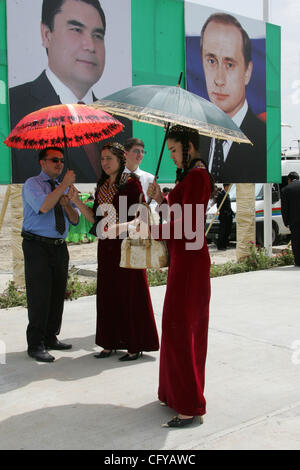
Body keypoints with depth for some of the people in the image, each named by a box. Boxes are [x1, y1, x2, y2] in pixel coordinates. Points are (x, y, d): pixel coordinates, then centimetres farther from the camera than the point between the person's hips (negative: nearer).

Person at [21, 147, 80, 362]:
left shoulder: (61, 188, 17)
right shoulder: (32, 184, -2)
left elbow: (75, 219, 10)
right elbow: (44, 206, -23)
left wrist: (67, 205, -10)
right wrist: (65, 185, -20)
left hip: (59, 247, 7)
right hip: (37, 247, -6)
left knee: (58, 295, 10)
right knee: (39, 296, -7)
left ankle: (51, 338, 23)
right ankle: (36, 345, 0)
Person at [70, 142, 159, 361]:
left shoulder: (131, 182, -5)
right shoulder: (102, 186, 14)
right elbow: (95, 218, 10)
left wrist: (122, 226, -25)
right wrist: (77, 201, 0)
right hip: (106, 247, 6)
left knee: (130, 293, -1)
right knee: (107, 294, 9)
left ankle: (135, 345, 8)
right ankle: (110, 343, 20)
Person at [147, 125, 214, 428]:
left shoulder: (197, 177, -15)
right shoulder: (190, 176, 16)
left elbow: (187, 225, -21)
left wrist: (153, 231, -12)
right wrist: (160, 200, 5)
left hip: (189, 261, -10)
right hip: (185, 259, 10)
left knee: (179, 328, -6)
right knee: (185, 327, 16)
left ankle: (190, 407, 3)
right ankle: (178, 393, 29)